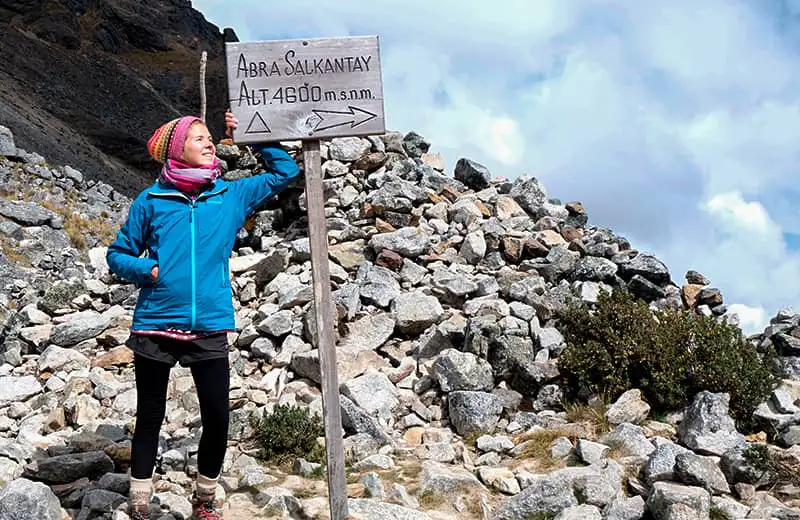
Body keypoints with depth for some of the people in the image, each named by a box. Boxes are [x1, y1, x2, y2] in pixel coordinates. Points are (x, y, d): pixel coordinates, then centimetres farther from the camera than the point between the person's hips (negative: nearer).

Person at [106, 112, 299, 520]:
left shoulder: (231, 195, 6)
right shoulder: (151, 201, 1)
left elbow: (285, 171, 13)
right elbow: (118, 254, 9)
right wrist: (146, 269, -10)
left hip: (210, 329, 2)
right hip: (155, 326, -1)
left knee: (217, 418, 1)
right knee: (149, 419, 9)